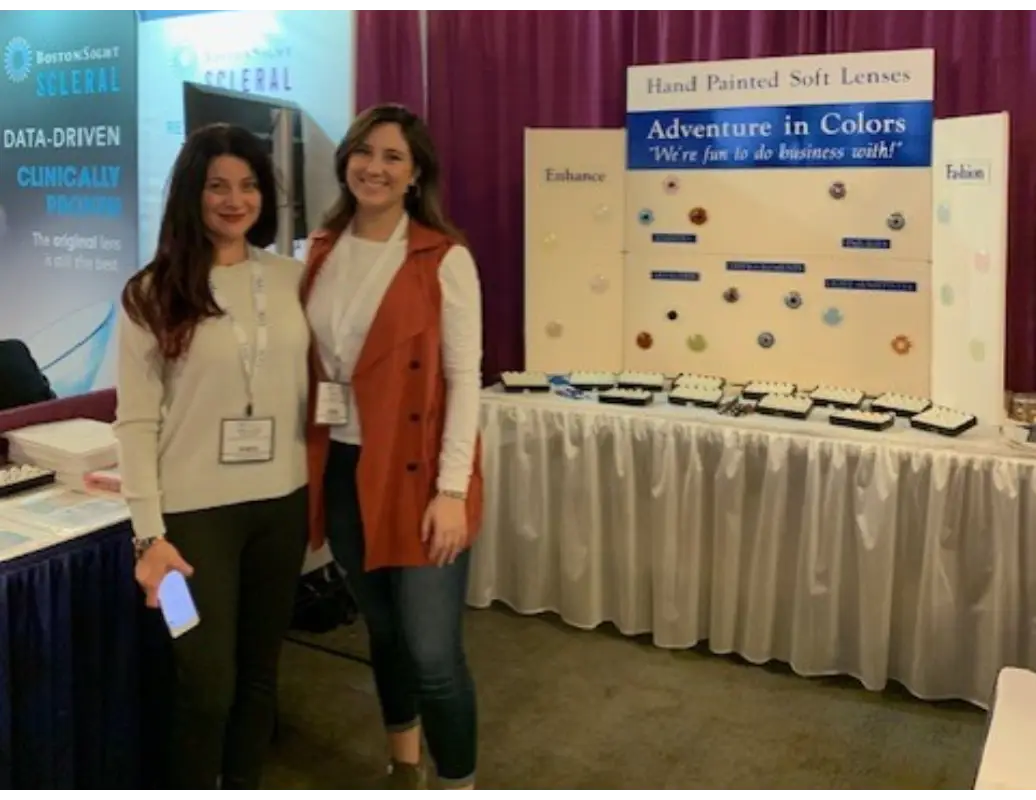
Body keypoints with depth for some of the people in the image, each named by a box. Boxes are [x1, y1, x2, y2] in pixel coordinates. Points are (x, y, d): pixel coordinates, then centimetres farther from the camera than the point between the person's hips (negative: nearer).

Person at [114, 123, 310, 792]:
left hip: (282, 503, 4)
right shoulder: (152, 295, -5)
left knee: (260, 672, 16)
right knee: (207, 686, 2)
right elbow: (136, 423, -8)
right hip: (195, 512, -3)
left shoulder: (291, 279, 5)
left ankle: (246, 785, 36)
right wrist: (149, 534, -13)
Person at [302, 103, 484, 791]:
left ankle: (458, 782, 20)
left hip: (417, 473, -5)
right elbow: (306, 363, 11)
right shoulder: (322, 251, 7)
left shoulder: (444, 257, -9)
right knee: (384, 631, 19)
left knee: (433, 653, -4)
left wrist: (452, 489, -17)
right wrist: (307, 461, 5)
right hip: (343, 469, 5)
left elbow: (464, 377, -11)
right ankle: (404, 768, 40)